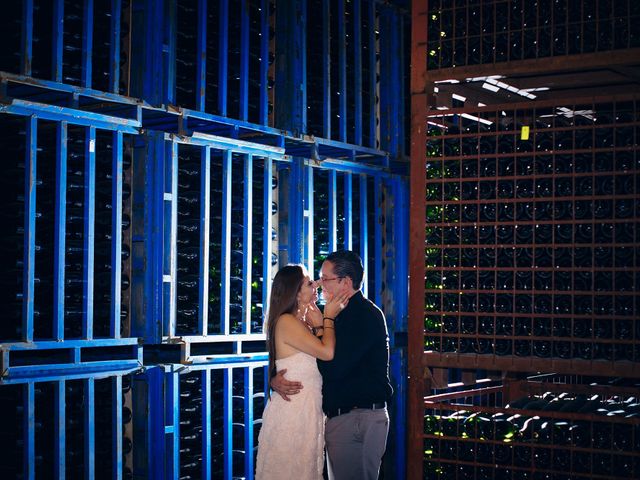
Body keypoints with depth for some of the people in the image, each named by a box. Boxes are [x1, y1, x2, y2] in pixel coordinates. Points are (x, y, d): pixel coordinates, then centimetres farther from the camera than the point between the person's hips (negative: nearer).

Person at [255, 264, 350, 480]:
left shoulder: (303, 322, 15)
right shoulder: (286, 322, -13)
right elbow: (327, 352, -19)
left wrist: (318, 325, 2)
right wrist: (328, 318, -5)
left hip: (308, 409, 9)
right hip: (292, 410, -9)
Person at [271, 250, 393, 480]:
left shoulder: (367, 315, -14)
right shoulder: (340, 315, 15)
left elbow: (333, 368, -23)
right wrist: (276, 380, -3)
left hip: (359, 419, -9)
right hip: (337, 416, 10)